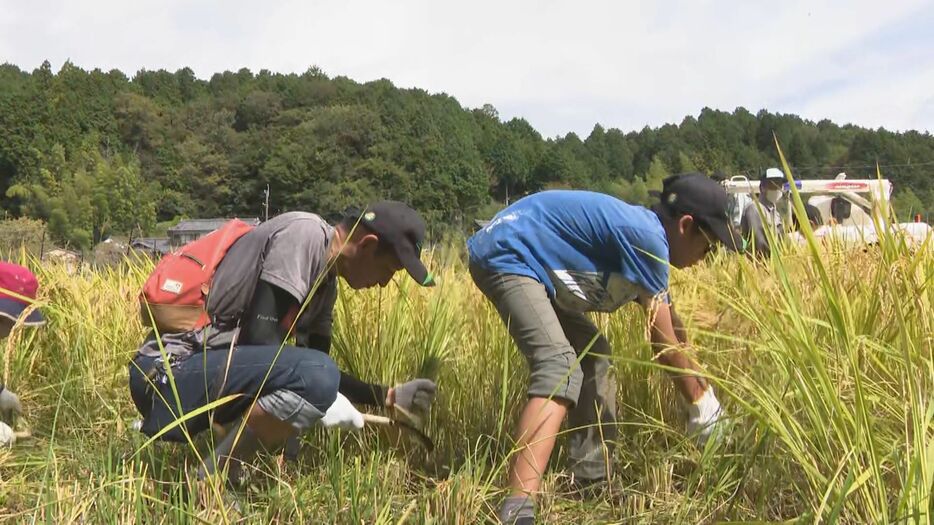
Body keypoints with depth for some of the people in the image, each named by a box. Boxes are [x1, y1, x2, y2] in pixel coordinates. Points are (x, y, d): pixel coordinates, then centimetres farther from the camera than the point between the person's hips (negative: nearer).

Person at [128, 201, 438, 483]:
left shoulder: (326, 283, 14)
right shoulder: (305, 232, -14)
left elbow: (317, 364, 21)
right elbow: (260, 335, -22)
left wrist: (388, 397, 15)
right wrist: (327, 399, -16)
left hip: (210, 369, 10)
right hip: (171, 371, -10)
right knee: (316, 375, -28)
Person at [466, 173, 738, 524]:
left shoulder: (646, 238, 12)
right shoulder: (645, 236, -19)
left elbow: (673, 331, 22)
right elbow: (665, 343, -16)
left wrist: (702, 387, 27)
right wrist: (701, 403, -4)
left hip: (528, 263, 12)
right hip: (505, 256, -12)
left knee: (592, 354, 17)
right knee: (559, 366, -26)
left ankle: (592, 482, 20)